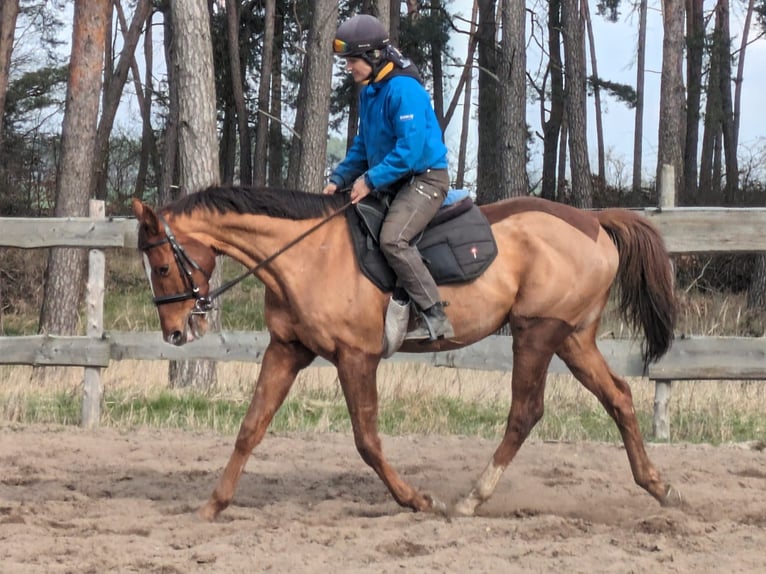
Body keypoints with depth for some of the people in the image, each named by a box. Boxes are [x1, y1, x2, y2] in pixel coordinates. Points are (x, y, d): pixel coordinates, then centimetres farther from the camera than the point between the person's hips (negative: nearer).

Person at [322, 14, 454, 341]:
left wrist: (371, 180, -23)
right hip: (393, 182, 11)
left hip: (425, 178, -11)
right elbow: (364, 144, 20)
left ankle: (435, 317, -27)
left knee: (393, 239, -30)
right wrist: (340, 178, 8)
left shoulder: (403, 89, -20)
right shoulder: (368, 91, 10)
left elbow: (410, 149, -26)